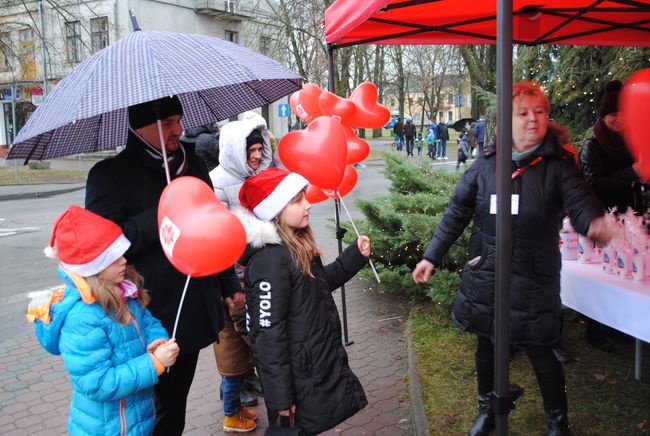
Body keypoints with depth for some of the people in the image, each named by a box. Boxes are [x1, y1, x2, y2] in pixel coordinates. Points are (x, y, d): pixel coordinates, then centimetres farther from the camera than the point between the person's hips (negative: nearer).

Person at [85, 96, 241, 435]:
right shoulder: (110, 174, -9)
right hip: (148, 318, -5)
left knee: (175, 407, 19)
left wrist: (229, 284, 19)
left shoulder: (192, 164, 9)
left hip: (194, 313, 5)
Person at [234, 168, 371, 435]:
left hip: (318, 362, 9)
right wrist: (280, 397, -22)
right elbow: (269, 333, -26)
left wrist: (355, 255, 7)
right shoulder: (270, 260, -26)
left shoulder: (296, 245, 3)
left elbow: (319, 283, 19)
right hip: (300, 376, -9)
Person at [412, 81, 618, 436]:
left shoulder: (558, 164, -5)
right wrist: (432, 256, 1)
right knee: (487, 346, 16)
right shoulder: (487, 162, 0)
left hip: (534, 277, -2)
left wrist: (596, 223, -42)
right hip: (485, 273, 2)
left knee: (540, 353, 6)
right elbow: (458, 211, 3)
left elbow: (580, 201, -18)